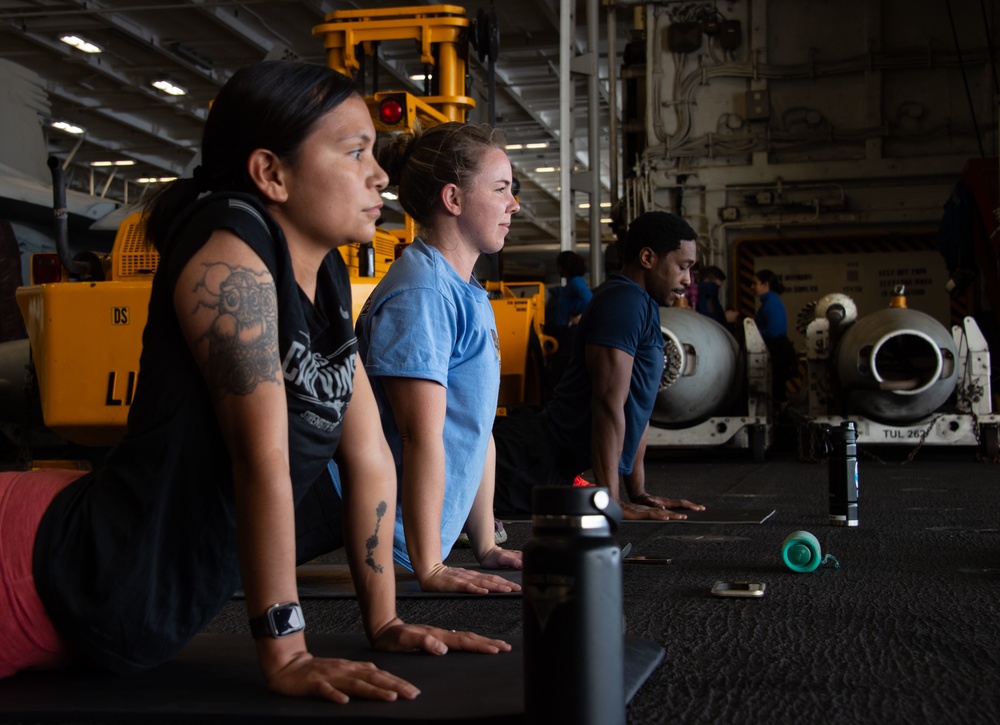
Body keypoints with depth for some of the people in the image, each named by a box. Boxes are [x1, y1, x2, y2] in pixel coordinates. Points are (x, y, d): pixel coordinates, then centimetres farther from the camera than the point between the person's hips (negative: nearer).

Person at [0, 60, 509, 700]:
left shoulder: (329, 277, 5)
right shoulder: (231, 249, -21)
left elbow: (369, 452, 5)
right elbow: (263, 455, -25)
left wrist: (384, 622, 4)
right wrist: (286, 657, -25)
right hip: (61, 578, -8)